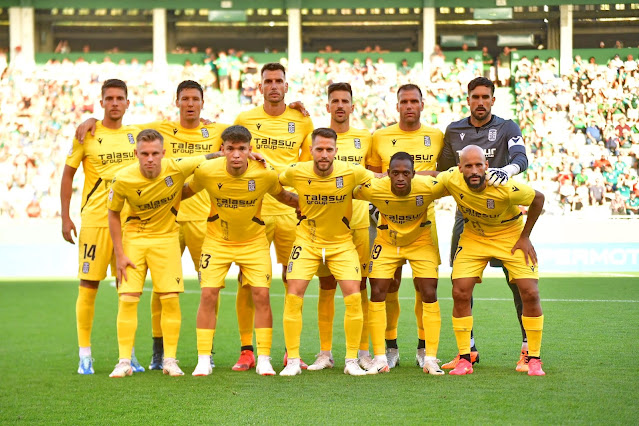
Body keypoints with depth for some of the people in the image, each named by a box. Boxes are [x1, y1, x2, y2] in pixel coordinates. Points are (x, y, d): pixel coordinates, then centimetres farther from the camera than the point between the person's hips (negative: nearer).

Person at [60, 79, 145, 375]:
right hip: (95, 220, -3)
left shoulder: (135, 135, 8)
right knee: (88, 286, -4)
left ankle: (128, 353, 13)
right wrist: (65, 217, -5)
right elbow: (68, 175, 1)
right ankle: (85, 355, 4)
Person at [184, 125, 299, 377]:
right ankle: (203, 361, 2)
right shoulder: (206, 172, -20)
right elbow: (187, 191, 1)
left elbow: (282, 196, 1)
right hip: (217, 240, 0)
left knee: (261, 295, -8)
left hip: (253, 241, 0)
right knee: (208, 295, -7)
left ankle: (264, 360, 3)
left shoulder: (265, 174, -20)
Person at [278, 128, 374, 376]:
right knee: (293, 296, -10)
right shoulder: (296, 173, -15)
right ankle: (293, 361, 1)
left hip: (342, 242, 0)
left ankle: (351, 361, 3)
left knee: (353, 297, -12)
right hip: (307, 240, 0)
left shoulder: (351, 172, -18)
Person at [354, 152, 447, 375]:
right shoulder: (374, 189, -29)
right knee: (377, 293, -7)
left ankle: (430, 358, -1)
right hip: (387, 242, 1)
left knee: (429, 294, -9)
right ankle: (380, 358, 1)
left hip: (420, 242, -1)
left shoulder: (429, 187, -30)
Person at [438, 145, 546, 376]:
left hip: (510, 235, -2)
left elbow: (538, 198, -15)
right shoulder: (451, 180, -25)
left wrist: (525, 236, -10)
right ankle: (464, 359, 2)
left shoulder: (505, 187, -33)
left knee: (530, 294, -13)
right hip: (474, 235, 3)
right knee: (460, 293, -10)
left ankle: (534, 359, 1)